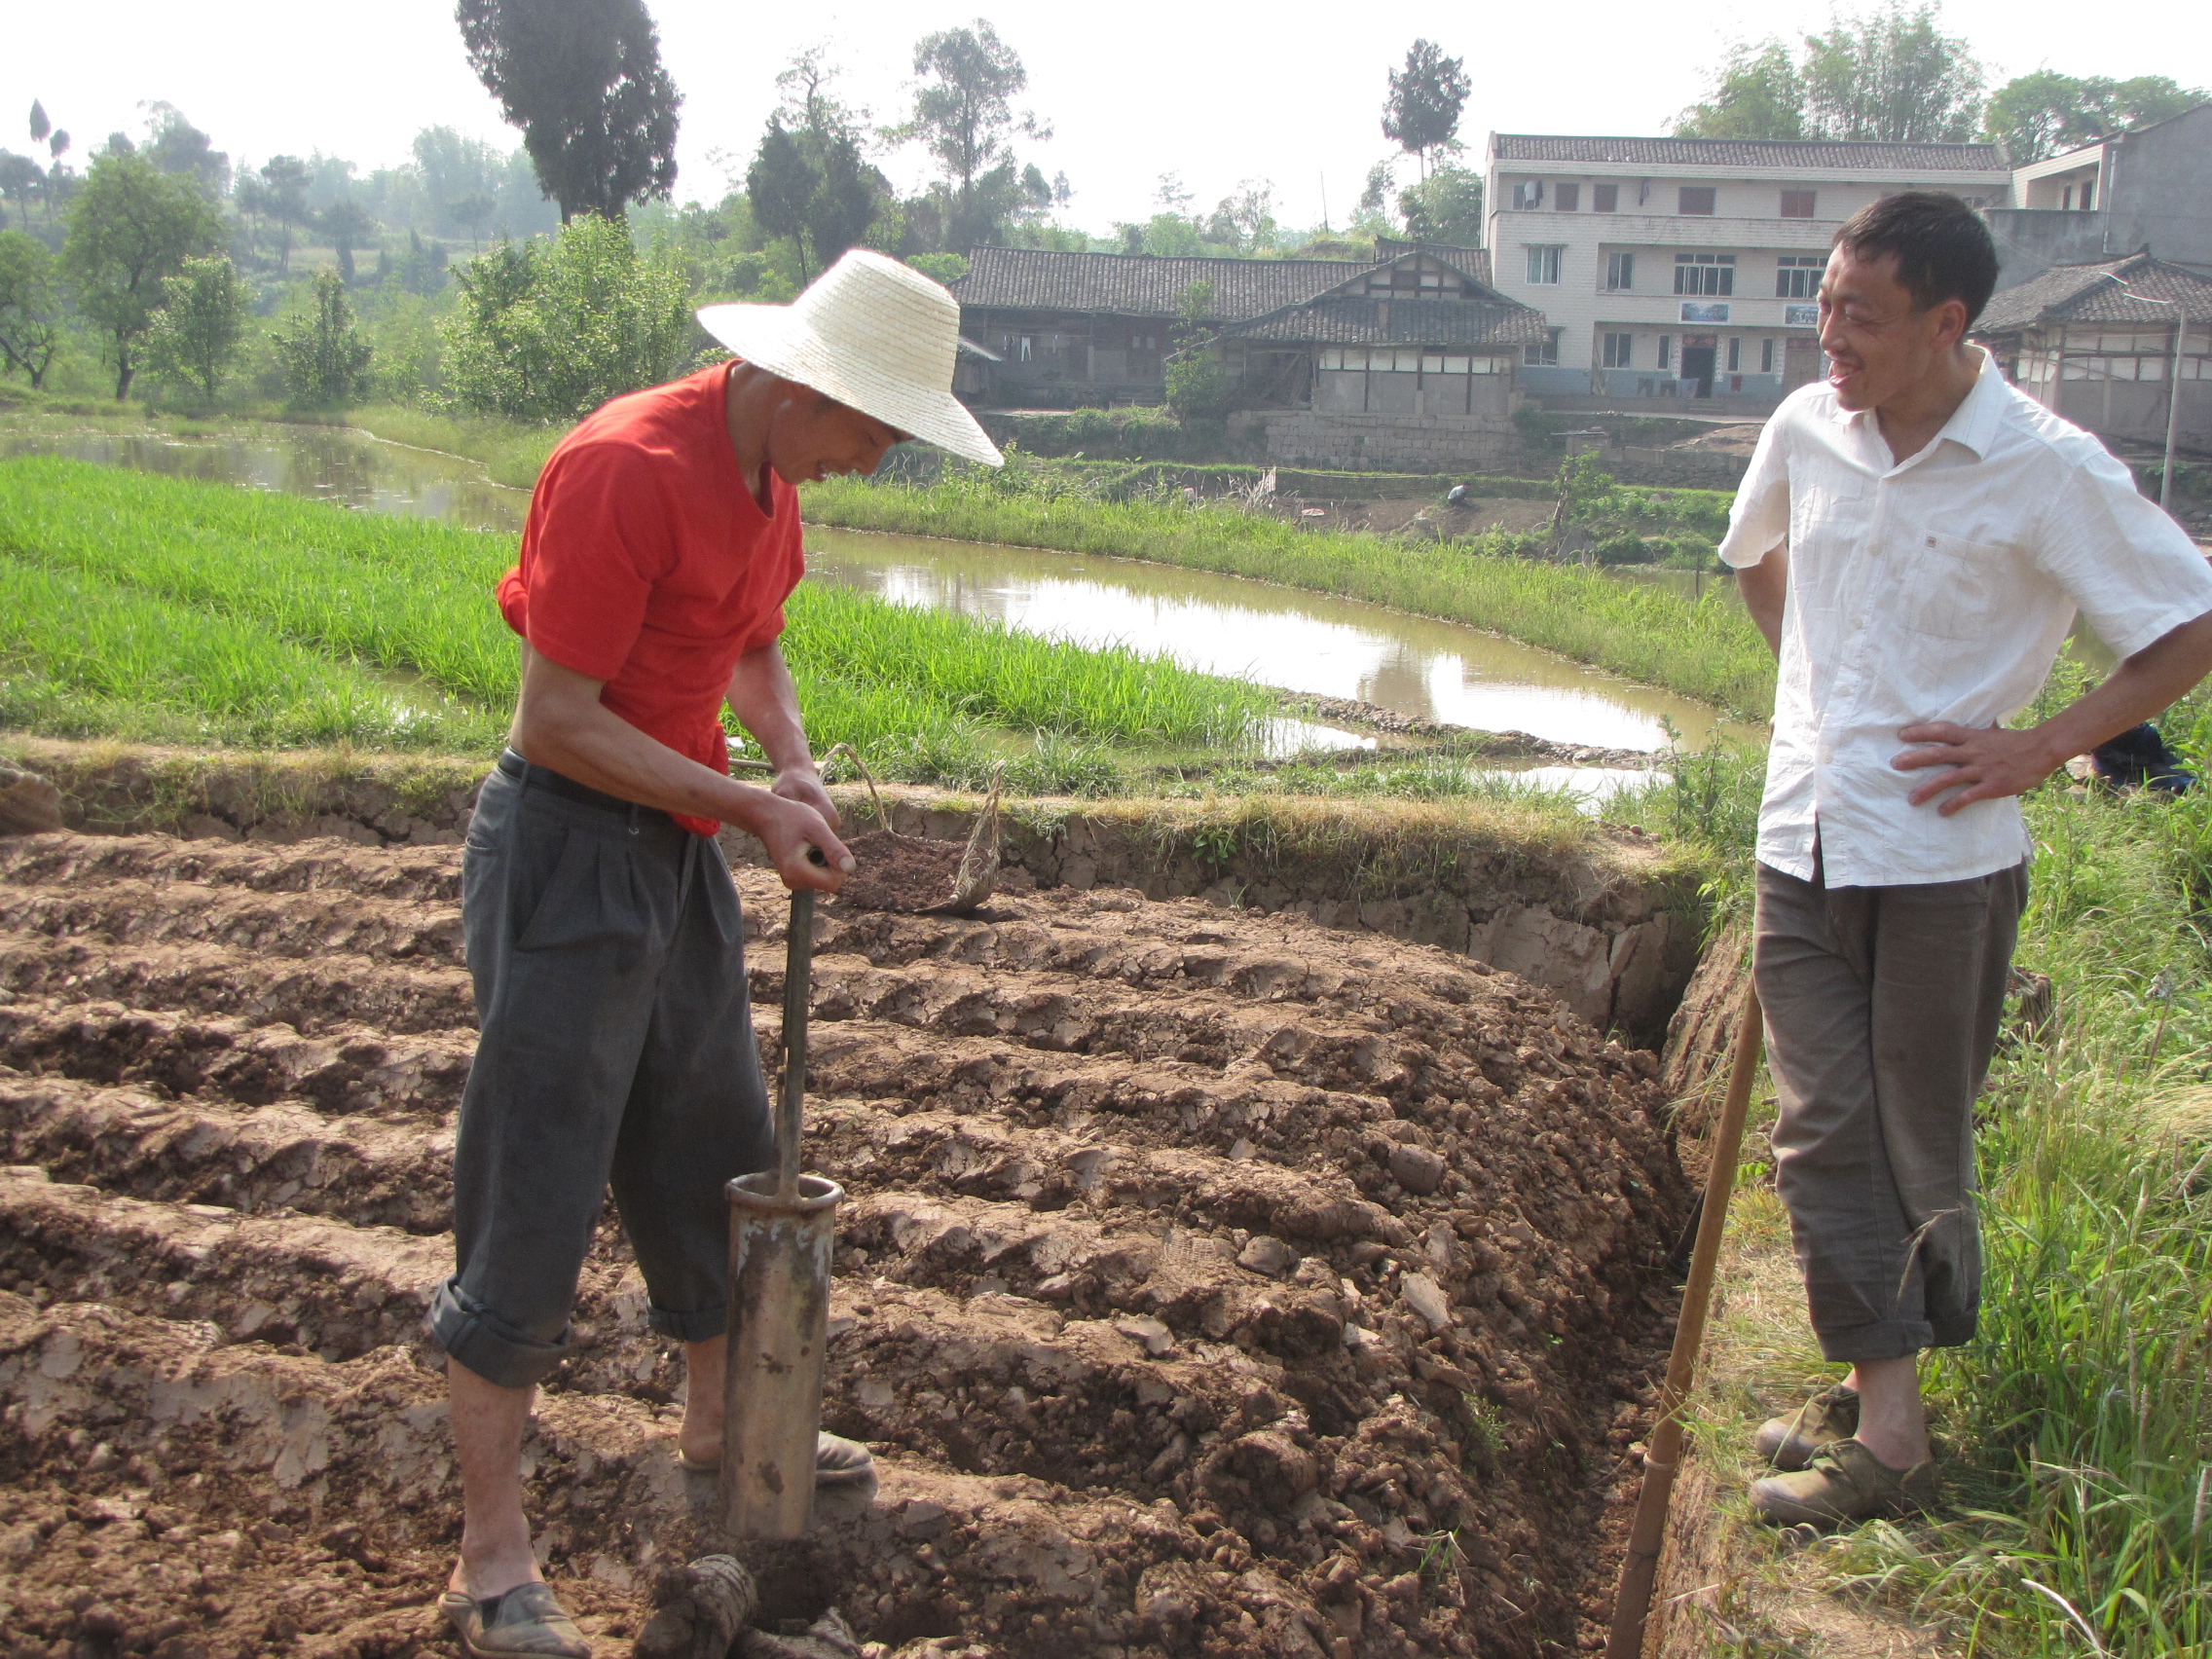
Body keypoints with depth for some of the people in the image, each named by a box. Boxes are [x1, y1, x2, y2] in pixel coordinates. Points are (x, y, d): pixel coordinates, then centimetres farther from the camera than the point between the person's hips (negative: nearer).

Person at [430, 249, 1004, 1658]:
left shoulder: (770, 473, 6)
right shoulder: (627, 470, -22)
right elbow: (561, 719, -22)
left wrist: (797, 764, 4)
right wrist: (747, 804, -18)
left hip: (678, 852, 9)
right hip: (566, 847, -9)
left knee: (715, 1145, 20)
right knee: (536, 1194, -3)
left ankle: (722, 1419, 41)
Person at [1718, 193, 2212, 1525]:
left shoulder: (2048, 470, -14)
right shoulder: (1805, 429, 2)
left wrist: (2039, 750, -11)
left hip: (1944, 859, -5)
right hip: (1803, 847, 5)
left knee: (1919, 1145, 7)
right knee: (1823, 1137, 4)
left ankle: (1888, 1401, 22)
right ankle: (1884, 1419, 14)